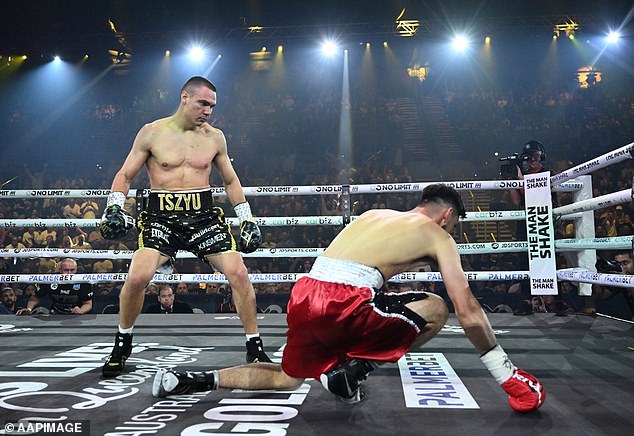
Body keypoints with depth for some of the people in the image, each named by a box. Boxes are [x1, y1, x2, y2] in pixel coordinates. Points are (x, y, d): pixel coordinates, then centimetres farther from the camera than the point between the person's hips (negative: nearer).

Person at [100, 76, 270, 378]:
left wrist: (247, 219, 12)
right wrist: (114, 206, -11)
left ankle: (255, 348, 4)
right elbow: (125, 175, 7)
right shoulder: (152, 133, 1)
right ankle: (122, 344, 7)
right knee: (137, 276, -22)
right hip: (161, 216, -2)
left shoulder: (215, 137, 8)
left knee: (239, 273, -13)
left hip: (204, 215, 2)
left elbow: (230, 181, 18)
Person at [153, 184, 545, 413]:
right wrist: (508, 375, 14)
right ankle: (353, 369, 3)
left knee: (287, 379, 31)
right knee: (435, 311, 11)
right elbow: (469, 311, 6)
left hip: (304, 296, 7)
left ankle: (192, 380, 23)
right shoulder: (438, 236, 9)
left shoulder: (376, 214, 27)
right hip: (343, 303, -7)